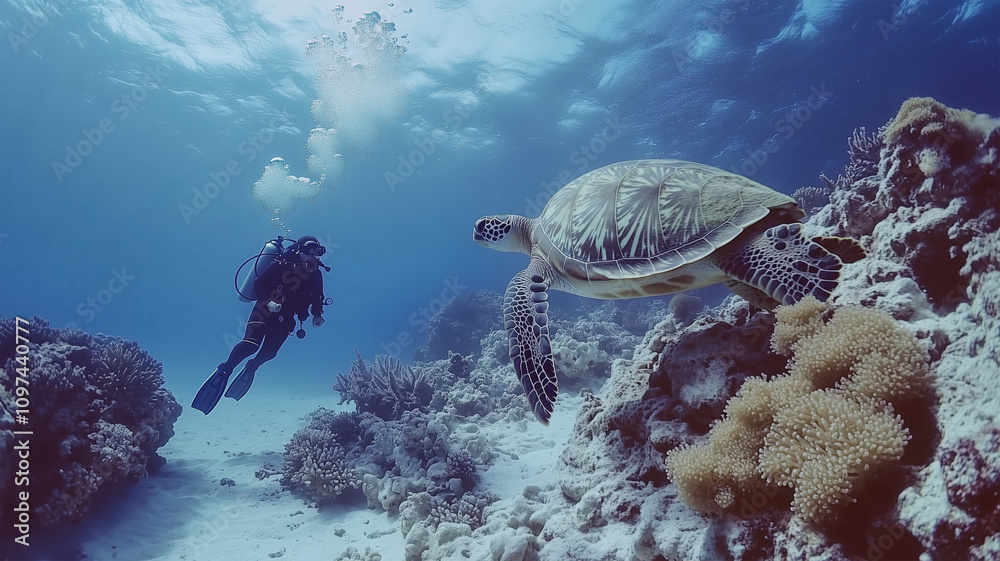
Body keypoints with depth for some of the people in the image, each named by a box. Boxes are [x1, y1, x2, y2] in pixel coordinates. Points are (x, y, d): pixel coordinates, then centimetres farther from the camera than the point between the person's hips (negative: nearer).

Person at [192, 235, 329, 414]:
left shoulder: (315, 273, -3)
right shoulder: (283, 264, -17)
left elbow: (317, 297, 11)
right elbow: (258, 284, -15)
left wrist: (317, 314, -5)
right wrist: (268, 302, -29)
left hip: (285, 317, 5)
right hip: (266, 310, -5)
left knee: (269, 351, 1)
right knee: (251, 343, -24)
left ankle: (251, 368, 32)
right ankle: (224, 371, -9)